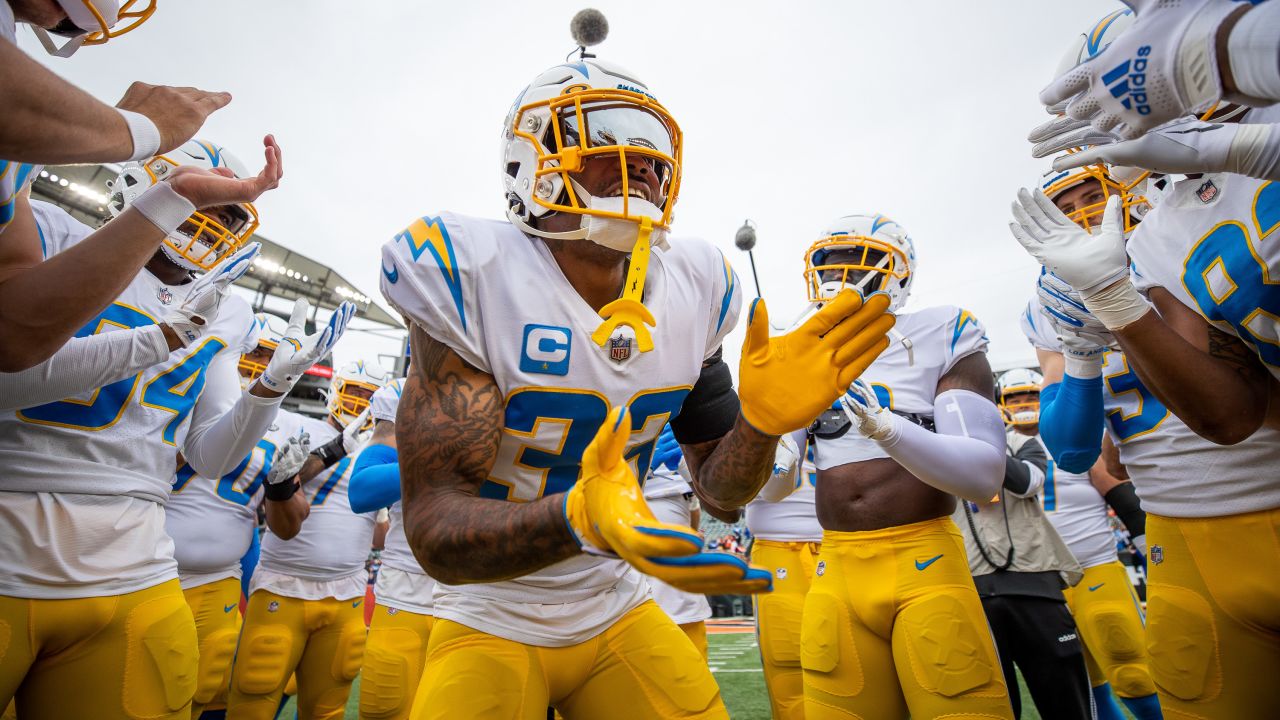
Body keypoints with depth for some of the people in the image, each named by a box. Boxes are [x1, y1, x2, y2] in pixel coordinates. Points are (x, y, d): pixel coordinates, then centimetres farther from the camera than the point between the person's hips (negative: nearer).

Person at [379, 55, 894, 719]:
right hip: (493, 626, -2)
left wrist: (761, 422, -23)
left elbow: (718, 488, -2)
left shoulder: (692, 288, -8)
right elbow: (434, 526, -25)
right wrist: (577, 516, -44)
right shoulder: (469, 273, -23)